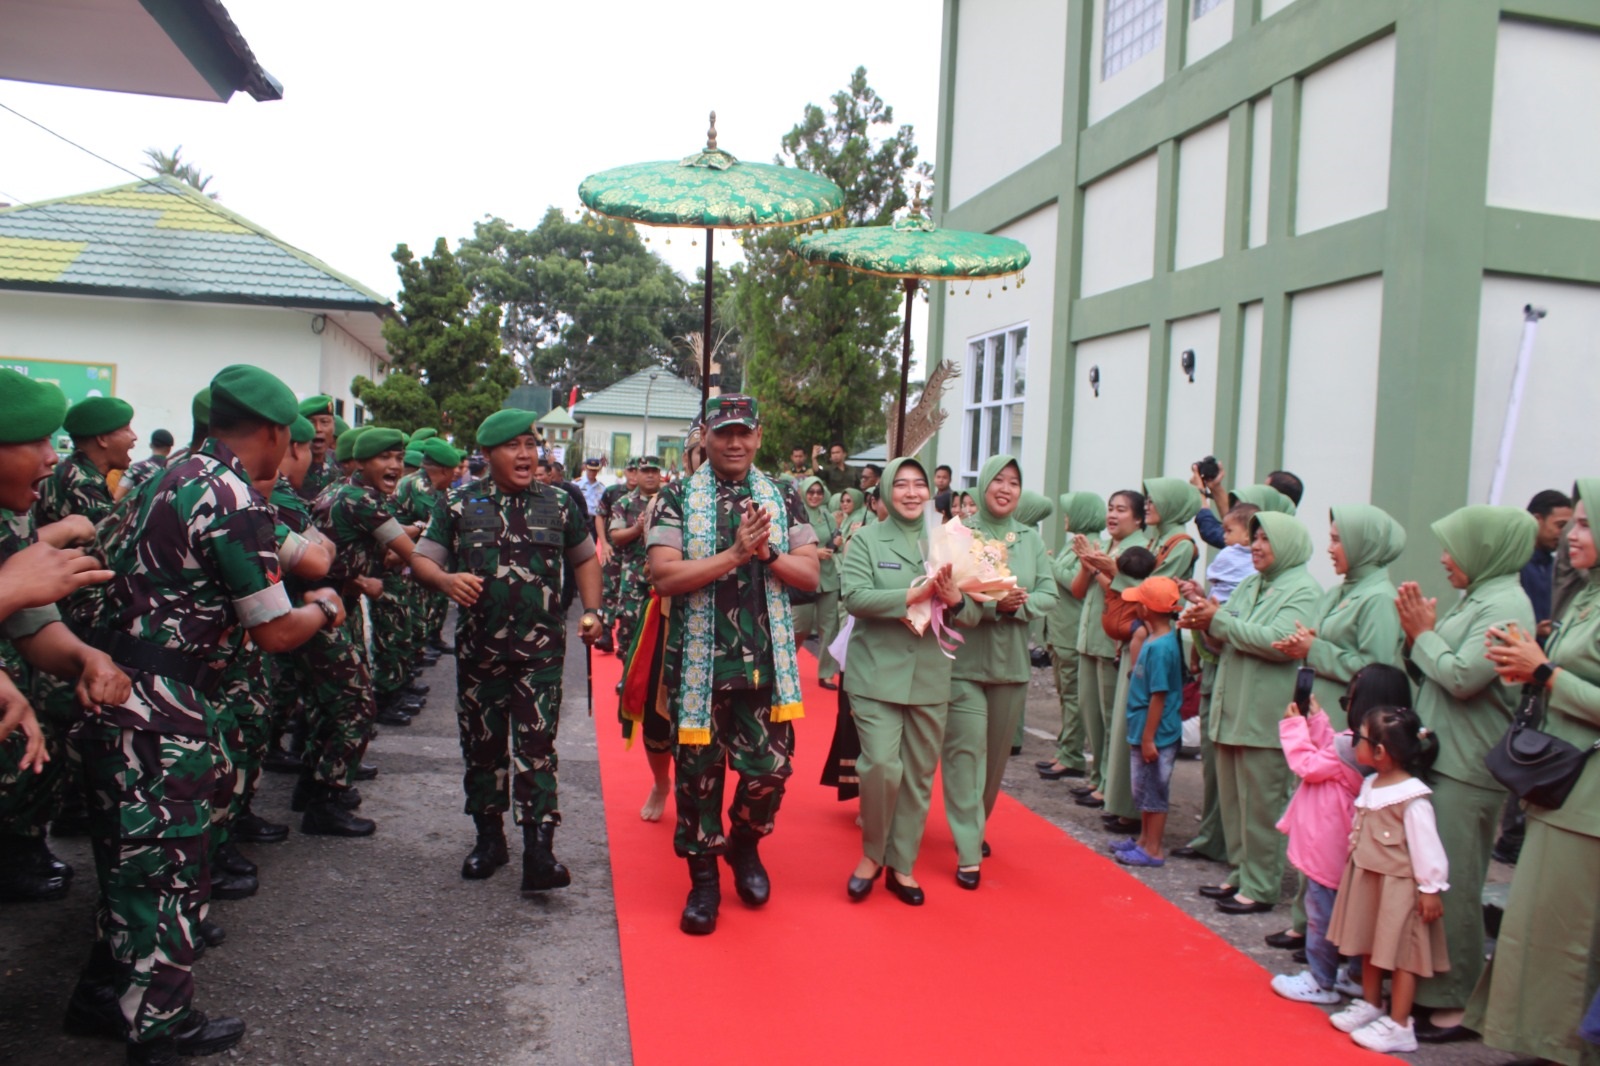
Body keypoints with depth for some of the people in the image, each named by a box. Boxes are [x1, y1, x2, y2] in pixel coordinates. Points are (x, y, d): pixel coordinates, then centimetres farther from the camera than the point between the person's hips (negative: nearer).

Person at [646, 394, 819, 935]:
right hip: (700, 661, -2)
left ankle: (745, 843, 35)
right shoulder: (679, 499, -2)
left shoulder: (781, 499, 6)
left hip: (766, 661, 2)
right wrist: (734, 553, -20)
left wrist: (767, 552, -15)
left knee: (770, 766, 4)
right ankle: (704, 878, 26)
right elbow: (663, 576, -14)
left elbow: (810, 573, 3)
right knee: (699, 770, 7)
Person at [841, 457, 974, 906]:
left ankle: (901, 864, 26)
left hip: (930, 678, 4)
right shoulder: (867, 539, -1)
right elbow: (854, 597, -15)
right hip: (877, 674, -3)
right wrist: (914, 595, -22)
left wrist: (954, 599, -17)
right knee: (882, 766, -12)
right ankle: (872, 853, 14)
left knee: (919, 775, 9)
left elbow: (975, 613, 5)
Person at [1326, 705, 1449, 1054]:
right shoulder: (1370, 786, 3)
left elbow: (1426, 846, -19)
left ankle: (1399, 1026, 13)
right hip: (1367, 879, 9)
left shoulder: (1413, 799, -23)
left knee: (1400, 953, 3)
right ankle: (1370, 1005, 35)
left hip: (1399, 886, -9)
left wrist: (1431, 889, -15)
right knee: (1369, 945, 20)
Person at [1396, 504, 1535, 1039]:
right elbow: (1428, 676, 16)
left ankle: (1453, 1005, 8)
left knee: (1451, 886, -3)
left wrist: (1424, 634, -8)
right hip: (1438, 758, 9)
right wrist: (1416, 635, 1)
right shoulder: (1473, 599, 15)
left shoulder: (1506, 606, -13)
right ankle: (1426, 988, 28)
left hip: (1466, 771, -9)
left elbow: (1463, 677, -22)